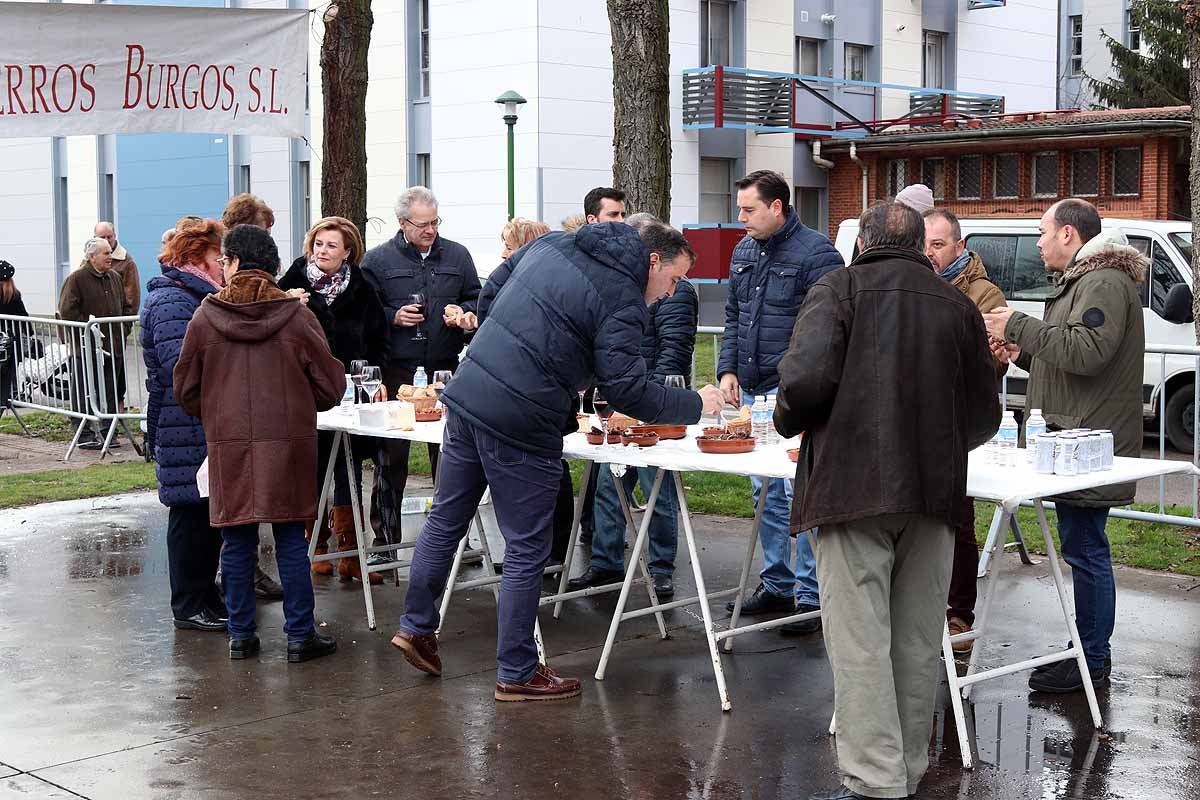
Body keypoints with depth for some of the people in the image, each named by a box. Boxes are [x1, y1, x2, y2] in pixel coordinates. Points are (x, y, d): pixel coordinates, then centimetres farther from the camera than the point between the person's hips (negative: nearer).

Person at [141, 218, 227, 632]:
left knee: (206, 510, 14)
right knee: (191, 511, -3)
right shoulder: (171, 301, -15)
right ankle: (189, 606, 5)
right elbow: (180, 366, -26)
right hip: (185, 431, -10)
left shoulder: (198, 295, 18)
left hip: (206, 427, 10)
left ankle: (205, 593, 23)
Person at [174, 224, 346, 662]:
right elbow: (329, 384, 0)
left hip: (228, 445, 1)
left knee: (237, 544, 8)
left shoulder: (205, 318, -2)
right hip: (287, 444, 0)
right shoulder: (297, 315, -4)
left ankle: (241, 635, 14)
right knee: (291, 541, 5)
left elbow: (185, 389, 6)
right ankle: (300, 635, 9)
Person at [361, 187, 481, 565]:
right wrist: (393, 317, -12)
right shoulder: (377, 259, 2)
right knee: (391, 456, 2)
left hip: (444, 368, 2)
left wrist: (464, 313, -4)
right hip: (396, 372, -2)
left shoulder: (457, 256, 9)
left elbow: (477, 299, 16)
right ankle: (385, 541, 12)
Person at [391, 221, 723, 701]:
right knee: (526, 550, 5)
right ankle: (516, 675, 14)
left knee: (447, 518, 21)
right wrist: (695, 405, -1)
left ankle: (416, 627, 32)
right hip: (521, 424, -8)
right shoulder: (623, 300, -11)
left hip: (467, 395, 8)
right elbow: (625, 390, -15)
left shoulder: (552, 244, 12)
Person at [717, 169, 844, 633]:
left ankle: (811, 595, 1)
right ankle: (776, 585, 25)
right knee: (766, 494, 14)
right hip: (752, 392, 8)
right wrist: (728, 369, 11)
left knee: (801, 494, -7)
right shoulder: (744, 251, 14)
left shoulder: (815, 253, -10)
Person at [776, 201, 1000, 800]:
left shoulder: (839, 288, 2)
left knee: (860, 640, -2)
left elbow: (807, 375, -15)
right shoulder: (958, 305, 14)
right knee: (917, 640, 12)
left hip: (853, 487, -4)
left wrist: (789, 420, 5)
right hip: (935, 492, 4)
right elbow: (984, 417, 16)